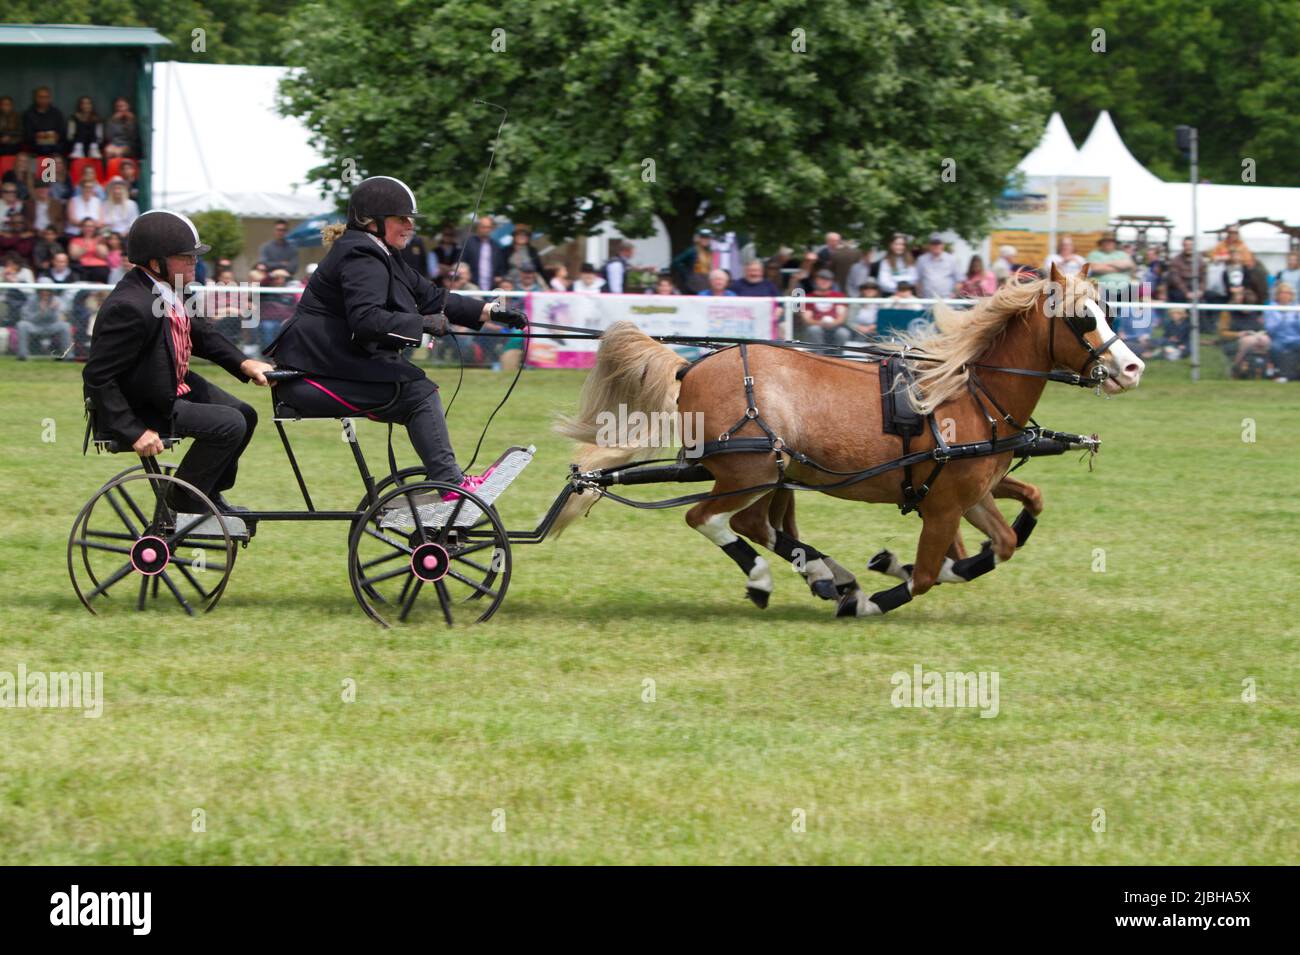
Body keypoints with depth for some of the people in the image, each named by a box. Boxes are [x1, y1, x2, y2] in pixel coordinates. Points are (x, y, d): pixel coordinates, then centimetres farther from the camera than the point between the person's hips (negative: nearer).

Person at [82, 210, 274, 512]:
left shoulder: (165, 292, 1)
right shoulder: (130, 307, -30)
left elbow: (197, 334, 18)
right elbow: (97, 377, -29)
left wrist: (243, 363, 6)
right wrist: (134, 432, -30)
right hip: (143, 411, -10)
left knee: (244, 416, 13)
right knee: (229, 425, -19)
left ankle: (209, 497, 30)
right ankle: (183, 506, -2)